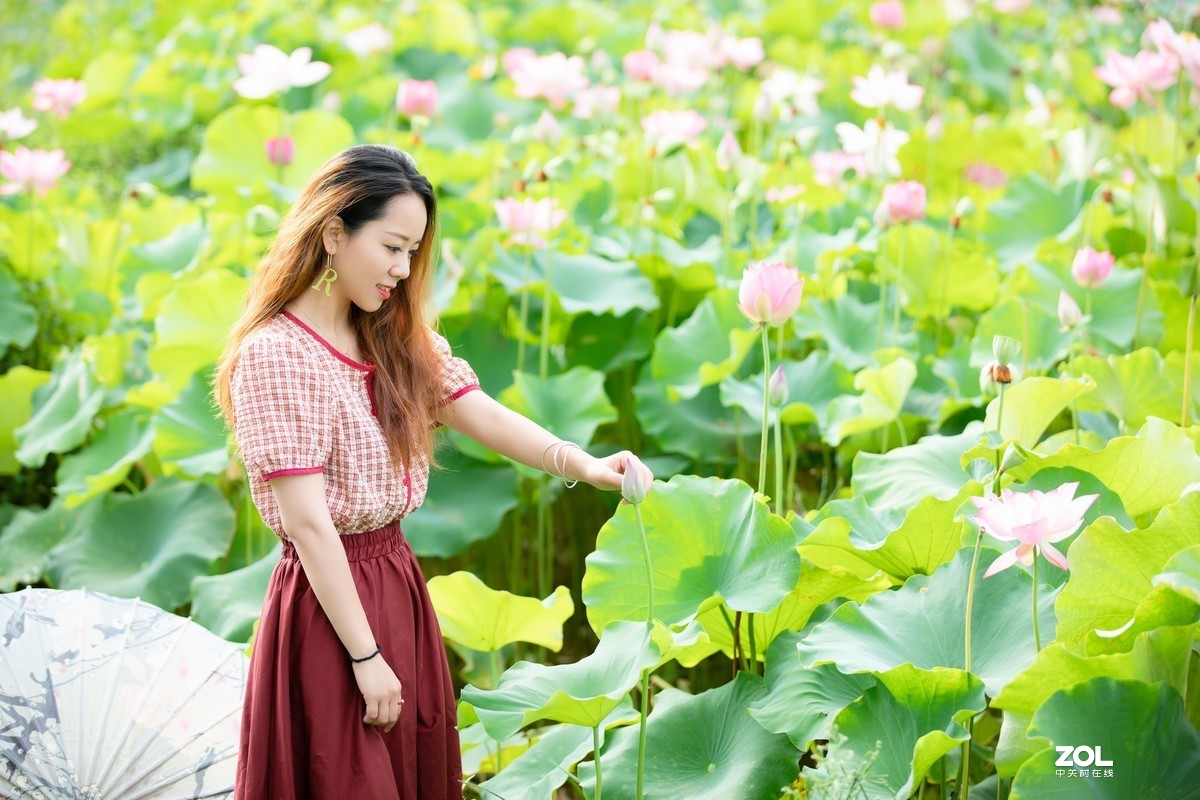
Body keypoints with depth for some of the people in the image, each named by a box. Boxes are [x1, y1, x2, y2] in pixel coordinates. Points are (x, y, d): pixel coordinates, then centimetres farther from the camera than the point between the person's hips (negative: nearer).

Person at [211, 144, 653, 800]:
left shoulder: (397, 338, 8)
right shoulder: (274, 356, -16)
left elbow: (482, 414, -2)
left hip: (400, 585, 7)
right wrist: (365, 656, -18)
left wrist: (581, 464, -20)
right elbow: (308, 522, -19)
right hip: (328, 600, -7)